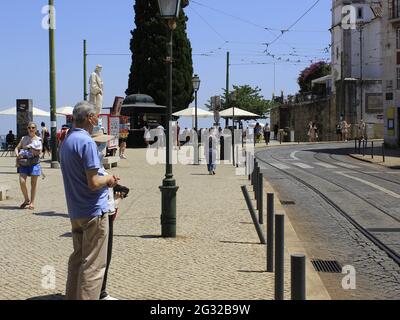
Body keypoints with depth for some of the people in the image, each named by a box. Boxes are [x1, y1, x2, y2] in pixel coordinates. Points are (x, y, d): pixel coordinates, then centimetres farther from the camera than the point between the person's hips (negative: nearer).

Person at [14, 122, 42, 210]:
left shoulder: (38, 139, 5)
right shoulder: (24, 138, 13)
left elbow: (39, 152, -4)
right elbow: (17, 148, 13)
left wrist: (28, 148, -12)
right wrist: (17, 154, -7)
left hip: (34, 162, -2)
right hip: (23, 163, 2)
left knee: (33, 183, 2)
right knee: (22, 182, -11)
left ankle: (32, 202, 12)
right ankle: (26, 200, 9)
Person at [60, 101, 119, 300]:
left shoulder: (67, 141, 11)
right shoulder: (86, 142, -18)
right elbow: (93, 183, -22)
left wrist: (106, 180, 14)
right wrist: (108, 179, -3)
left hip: (75, 211, 9)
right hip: (93, 211, -9)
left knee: (77, 259, 18)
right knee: (93, 265, -3)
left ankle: (72, 297, 25)